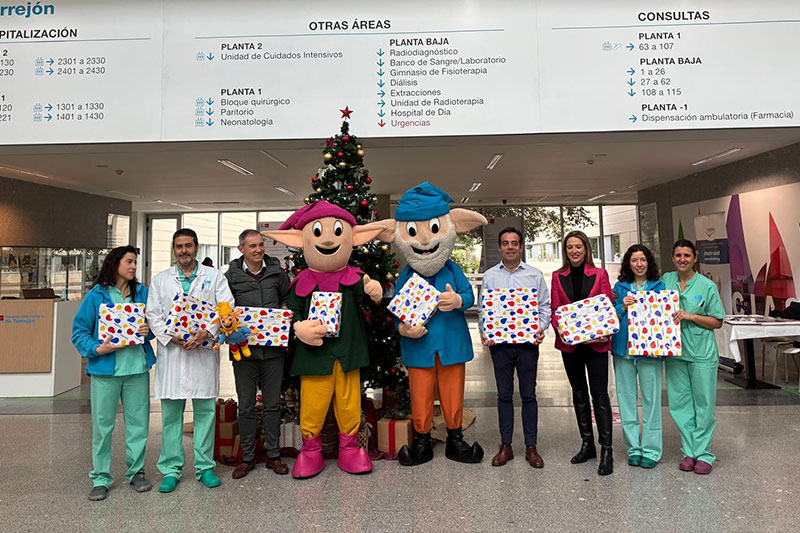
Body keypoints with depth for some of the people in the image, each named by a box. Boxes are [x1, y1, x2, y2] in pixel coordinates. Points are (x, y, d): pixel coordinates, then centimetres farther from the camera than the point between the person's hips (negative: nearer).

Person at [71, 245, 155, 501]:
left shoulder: (142, 292, 8)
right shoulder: (96, 295, 0)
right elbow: (79, 331, 0)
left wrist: (149, 331, -6)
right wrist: (97, 349, -14)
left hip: (137, 366, 2)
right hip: (105, 368, -2)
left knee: (138, 421, 8)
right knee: (102, 424, 5)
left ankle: (136, 471, 23)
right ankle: (101, 478, 20)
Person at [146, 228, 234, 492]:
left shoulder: (214, 277, 8)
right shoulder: (160, 280, 13)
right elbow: (153, 315, 6)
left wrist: (207, 333, -15)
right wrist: (173, 337, -10)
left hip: (204, 352, -1)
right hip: (171, 351, 1)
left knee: (205, 411, 5)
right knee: (171, 413, 6)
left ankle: (205, 467, 17)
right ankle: (171, 469, 18)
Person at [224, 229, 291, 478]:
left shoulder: (276, 272, 6)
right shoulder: (231, 276, 3)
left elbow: (287, 299, 17)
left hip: (273, 348, 1)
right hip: (244, 348, -1)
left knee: (272, 404, 10)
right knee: (246, 406, 9)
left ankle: (273, 455, 24)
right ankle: (247, 457, 24)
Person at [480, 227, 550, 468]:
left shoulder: (534, 274, 5)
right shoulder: (489, 276, 7)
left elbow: (545, 305, 7)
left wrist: (541, 328, -9)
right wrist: (483, 333, -6)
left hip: (527, 341, -1)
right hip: (499, 342, 1)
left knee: (528, 394, 6)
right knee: (504, 395, 8)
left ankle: (531, 447, 17)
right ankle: (505, 446, 18)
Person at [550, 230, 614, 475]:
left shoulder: (600, 274, 3)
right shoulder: (558, 277, 7)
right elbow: (555, 309, 4)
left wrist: (604, 333, -16)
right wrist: (561, 329, -14)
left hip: (596, 343, -2)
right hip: (570, 343, 3)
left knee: (600, 395, -4)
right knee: (579, 394, 12)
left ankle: (606, 450, 5)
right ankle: (587, 445, 25)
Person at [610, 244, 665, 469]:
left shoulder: (659, 286, 6)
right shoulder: (620, 287, 11)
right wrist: (623, 307, -12)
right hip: (624, 348, 2)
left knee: (651, 399, -1)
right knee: (626, 398, 7)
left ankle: (651, 450, 13)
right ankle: (633, 449, 20)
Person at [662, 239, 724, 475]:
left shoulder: (707, 286, -2)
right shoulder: (666, 280, 5)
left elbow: (717, 321, -1)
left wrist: (690, 316, -14)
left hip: (702, 352, -3)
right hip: (674, 351, 3)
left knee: (704, 404, 3)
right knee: (680, 404, 7)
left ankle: (703, 454, 16)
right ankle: (689, 451, 20)